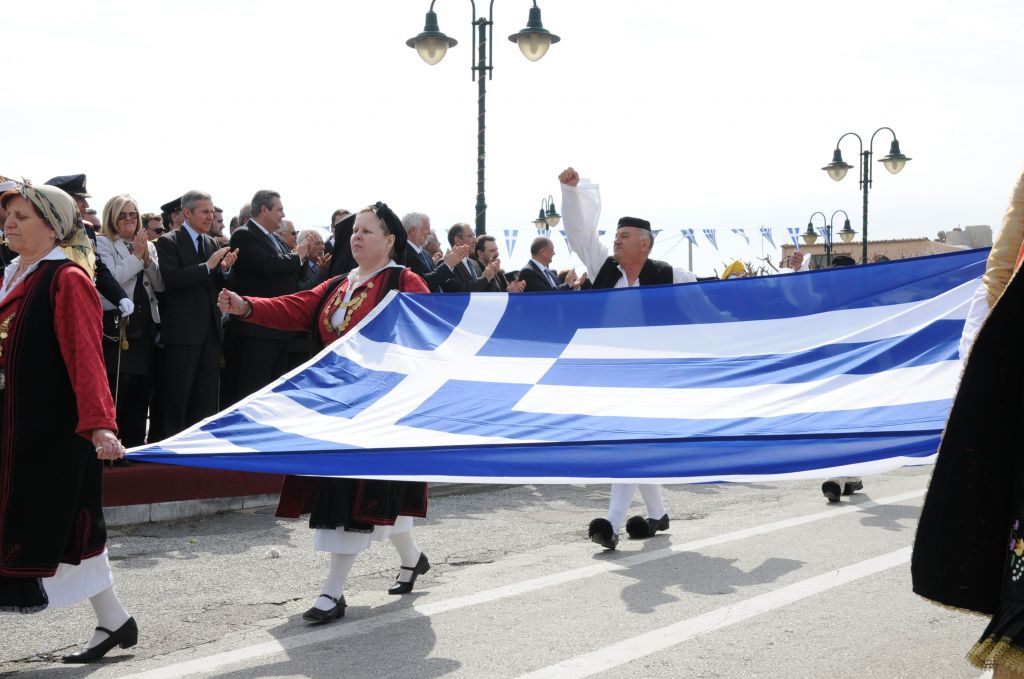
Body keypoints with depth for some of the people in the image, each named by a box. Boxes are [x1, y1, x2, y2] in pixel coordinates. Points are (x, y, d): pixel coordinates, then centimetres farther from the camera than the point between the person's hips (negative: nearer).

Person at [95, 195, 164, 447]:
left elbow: (161, 285, 8)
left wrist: (147, 258, -5)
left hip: (145, 325, 6)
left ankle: (135, 445, 15)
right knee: (116, 388, -9)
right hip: (116, 325, -5)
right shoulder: (102, 244, 0)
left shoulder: (148, 246, 16)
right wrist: (136, 256, -9)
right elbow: (111, 279, -14)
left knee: (140, 389, 8)